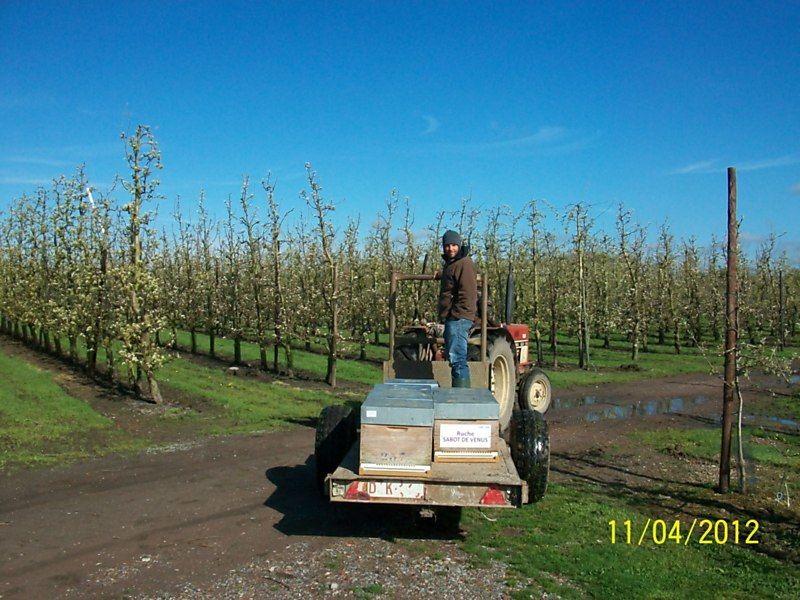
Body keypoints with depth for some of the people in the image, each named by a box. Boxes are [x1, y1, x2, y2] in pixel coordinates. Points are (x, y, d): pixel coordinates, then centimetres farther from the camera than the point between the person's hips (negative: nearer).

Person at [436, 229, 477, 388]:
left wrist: (457, 314, -22)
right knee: (455, 358, 15)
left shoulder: (465, 264, -13)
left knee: (457, 359, -12)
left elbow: (468, 293, -20)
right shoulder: (450, 264, 19)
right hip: (452, 319, 11)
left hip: (459, 319, -11)